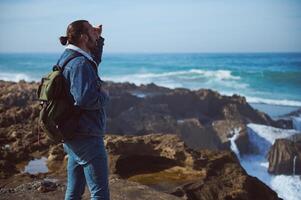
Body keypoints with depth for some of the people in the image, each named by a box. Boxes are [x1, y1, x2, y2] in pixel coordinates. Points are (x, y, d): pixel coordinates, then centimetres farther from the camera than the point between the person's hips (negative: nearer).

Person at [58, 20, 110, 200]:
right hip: (86, 137, -10)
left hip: (72, 137, 10)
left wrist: (99, 38, 20)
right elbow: (85, 98, -30)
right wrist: (104, 95, -11)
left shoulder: (68, 57, 12)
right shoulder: (79, 64, -18)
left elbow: (95, 61, 32)